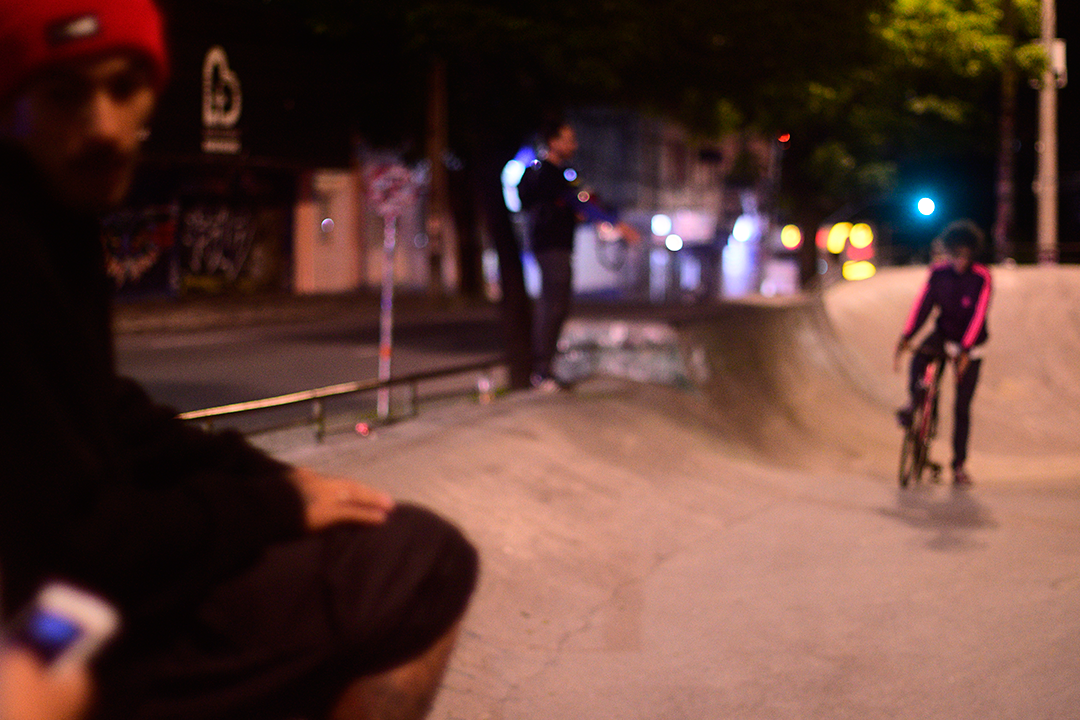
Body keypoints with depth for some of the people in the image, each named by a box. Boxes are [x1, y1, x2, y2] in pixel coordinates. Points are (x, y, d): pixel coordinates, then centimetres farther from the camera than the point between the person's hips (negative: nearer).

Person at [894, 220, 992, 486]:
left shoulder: (982, 277, -17)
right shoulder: (939, 272, -9)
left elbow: (979, 315, -24)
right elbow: (923, 304, -13)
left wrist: (965, 350, -36)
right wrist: (906, 336, -28)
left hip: (970, 346, -2)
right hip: (943, 334, 2)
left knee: (962, 407, 1)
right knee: (919, 357, -35)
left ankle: (959, 464, 12)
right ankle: (914, 404, -14)